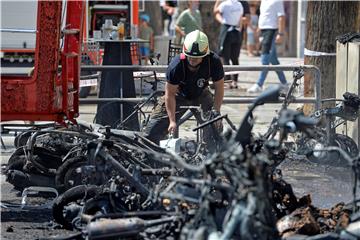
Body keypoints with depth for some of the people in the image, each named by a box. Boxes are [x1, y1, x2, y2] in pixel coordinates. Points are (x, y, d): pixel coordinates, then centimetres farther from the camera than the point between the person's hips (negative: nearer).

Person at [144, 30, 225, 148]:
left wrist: (216, 112, -21)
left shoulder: (214, 62, -30)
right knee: (154, 126, -9)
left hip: (200, 95, 2)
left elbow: (219, 88, -15)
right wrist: (172, 121, -24)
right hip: (179, 94, -1)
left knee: (215, 125, -13)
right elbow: (170, 94, -23)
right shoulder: (176, 65, -34)